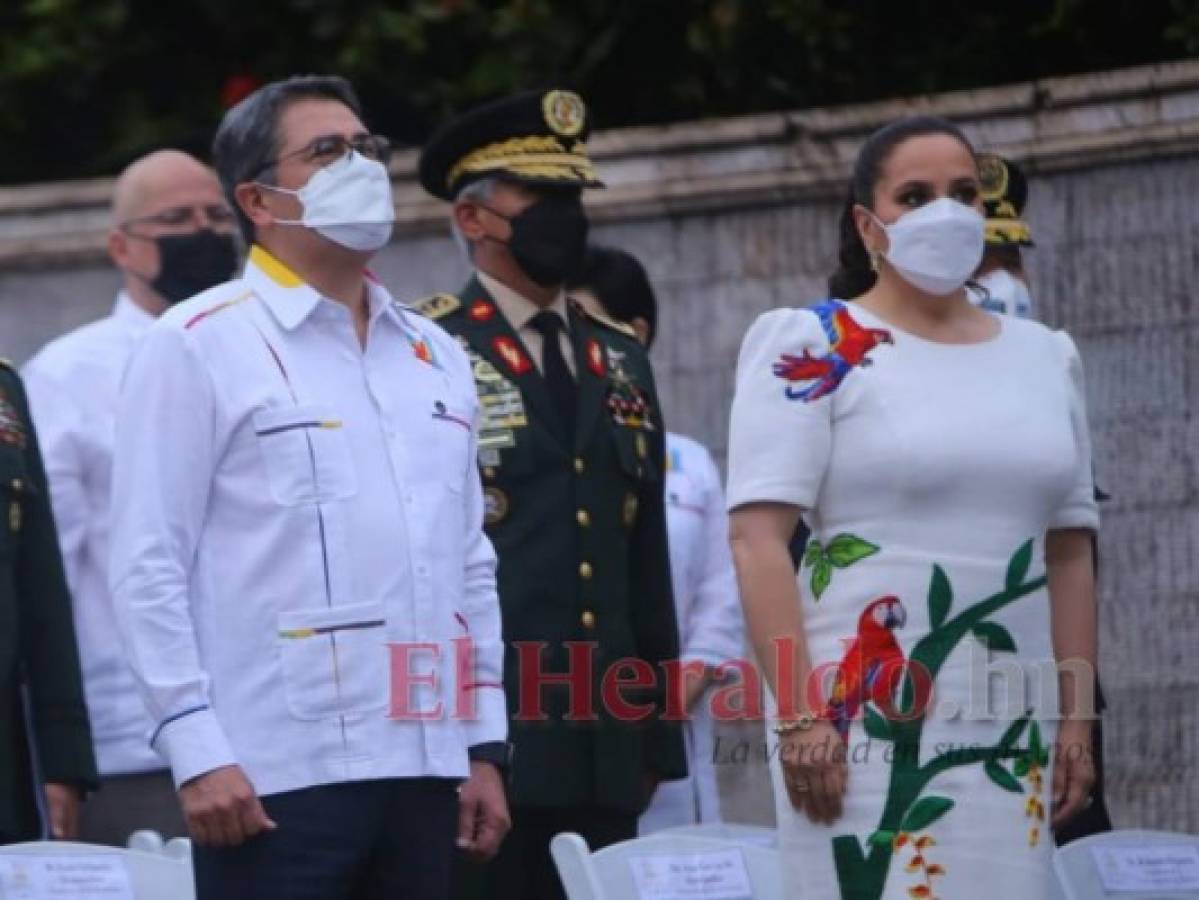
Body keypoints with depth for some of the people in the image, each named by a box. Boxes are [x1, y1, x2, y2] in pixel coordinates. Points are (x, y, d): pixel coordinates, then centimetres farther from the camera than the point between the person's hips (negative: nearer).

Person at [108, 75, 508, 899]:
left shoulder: (435, 356, 18)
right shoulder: (198, 346, -1)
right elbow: (148, 568, -7)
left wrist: (485, 746, 14)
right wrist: (196, 752, -14)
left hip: (423, 765, 6)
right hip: (274, 780, -6)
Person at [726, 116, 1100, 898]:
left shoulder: (1047, 359, 16)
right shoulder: (813, 349, 0)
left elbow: (1070, 554, 17)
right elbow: (759, 539, -8)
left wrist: (1077, 718, 9)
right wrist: (799, 715, -16)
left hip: (1013, 731, 5)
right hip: (867, 722, -5)